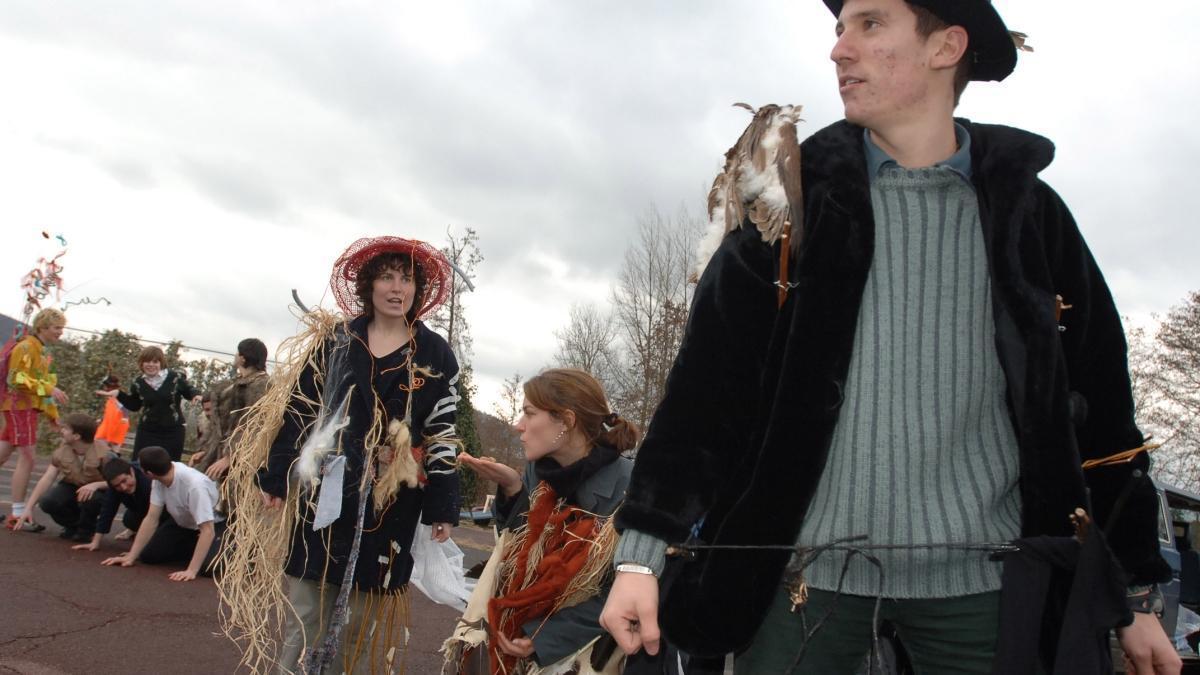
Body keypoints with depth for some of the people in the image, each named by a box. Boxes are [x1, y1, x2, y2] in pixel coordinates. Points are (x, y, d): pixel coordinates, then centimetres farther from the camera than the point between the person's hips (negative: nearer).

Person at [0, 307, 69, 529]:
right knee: (27, 459, -9)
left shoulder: (42, 351, 18)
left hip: (28, 408, 9)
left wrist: (53, 413, 18)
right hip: (20, 406, -9)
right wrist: (49, 389, -24)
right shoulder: (26, 347, -11)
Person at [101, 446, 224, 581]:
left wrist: (191, 570, -41)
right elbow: (151, 519, -11)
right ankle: (195, 551, 15)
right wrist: (131, 556, -16)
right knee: (148, 555, -5)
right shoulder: (158, 481, -19)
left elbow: (207, 530, -38)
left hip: (214, 525, -6)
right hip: (183, 524, 6)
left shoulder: (195, 485, -40)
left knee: (208, 567, -30)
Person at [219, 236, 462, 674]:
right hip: (325, 490, 1)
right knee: (304, 617, 6)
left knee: (362, 626, 7)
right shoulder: (334, 340, 6)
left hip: (389, 503, -1)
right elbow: (298, 408, 5)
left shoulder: (436, 355, 3)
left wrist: (442, 508, -3)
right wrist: (275, 475, -2)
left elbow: (443, 433, 1)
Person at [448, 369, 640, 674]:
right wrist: (511, 488, -12)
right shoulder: (538, 470, -1)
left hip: (583, 640, -5)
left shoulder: (629, 486, -21)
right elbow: (518, 544, 5)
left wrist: (548, 636, -19)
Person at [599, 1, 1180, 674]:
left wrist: (1135, 594, 11)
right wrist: (642, 553, -9)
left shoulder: (1029, 213, 5)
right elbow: (707, 382, -3)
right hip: (809, 568, -1)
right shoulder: (799, 200, 2)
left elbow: (1100, 405, 9)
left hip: (977, 577, 1)